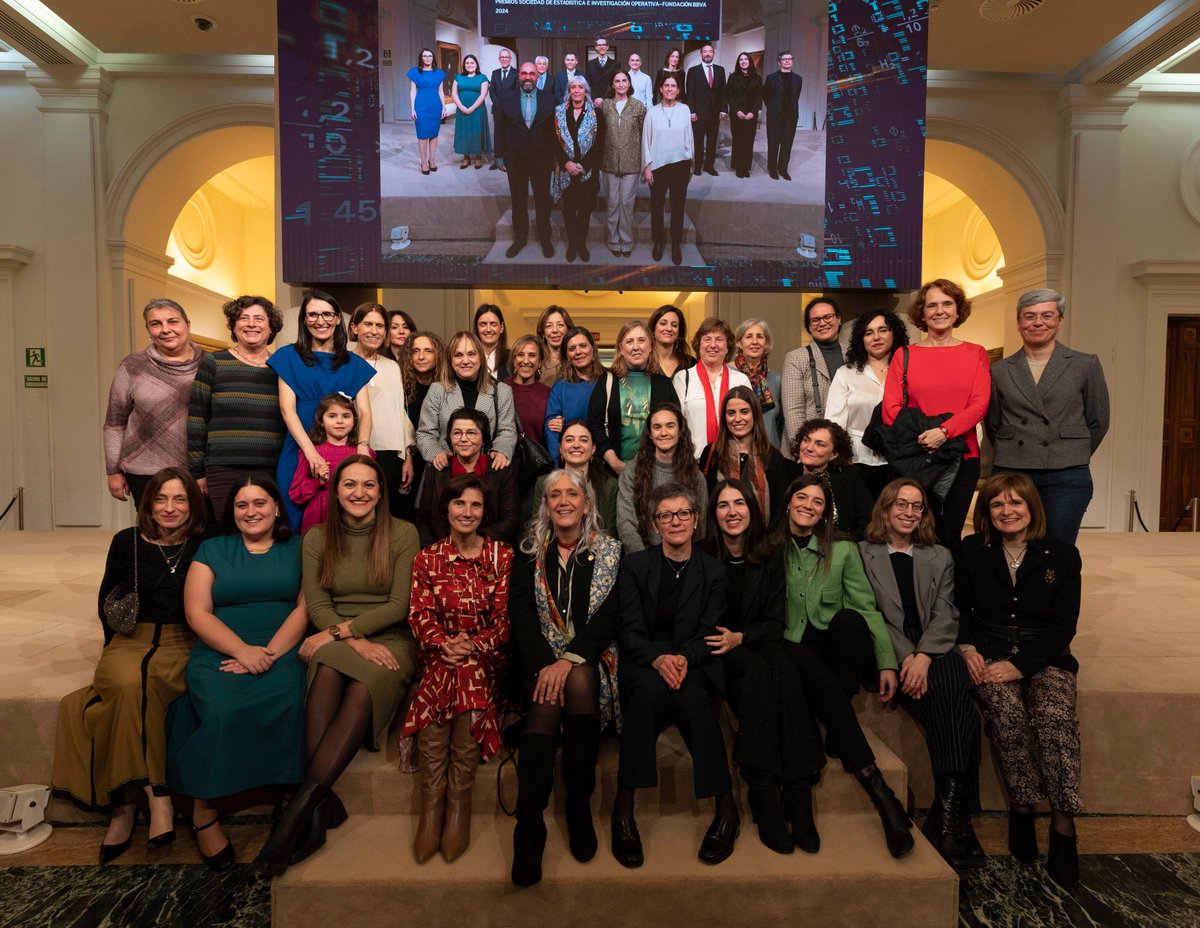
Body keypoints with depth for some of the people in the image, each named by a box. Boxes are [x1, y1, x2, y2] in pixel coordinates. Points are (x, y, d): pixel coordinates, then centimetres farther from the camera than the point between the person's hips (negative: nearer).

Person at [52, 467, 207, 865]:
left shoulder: (203, 548, 1)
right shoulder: (127, 542, 6)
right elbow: (106, 601, 16)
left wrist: (200, 648, -6)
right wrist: (118, 640, 7)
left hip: (181, 645, -1)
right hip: (130, 640, 1)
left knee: (139, 687, -33)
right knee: (128, 683, -33)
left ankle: (125, 803, -24)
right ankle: (156, 797, -29)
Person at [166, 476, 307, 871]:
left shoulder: (296, 549, 14)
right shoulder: (212, 549, 17)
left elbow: (305, 607, 4)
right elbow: (197, 612, 5)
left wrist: (269, 653, -11)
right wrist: (242, 650, -10)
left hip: (281, 652, 0)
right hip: (220, 652, 1)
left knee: (286, 702, -32)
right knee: (223, 711, -30)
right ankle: (203, 812, -13)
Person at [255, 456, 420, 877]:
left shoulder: (403, 534, 2)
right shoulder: (317, 538, 10)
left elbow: (399, 606, -3)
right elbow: (316, 605, 2)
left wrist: (338, 630, -12)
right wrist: (356, 642, -14)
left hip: (389, 641, -1)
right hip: (335, 641, 2)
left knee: (363, 690, -35)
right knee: (328, 673, -34)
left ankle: (303, 801, -33)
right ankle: (322, 804, -34)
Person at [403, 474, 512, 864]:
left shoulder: (502, 556, 6)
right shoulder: (427, 559, 11)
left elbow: (505, 618, 0)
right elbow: (421, 616, 3)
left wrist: (474, 646, -16)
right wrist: (445, 644, -17)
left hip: (485, 654, -1)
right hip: (441, 653, 1)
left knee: (469, 674, -34)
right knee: (440, 677, -33)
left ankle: (458, 808, -27)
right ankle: (433, 810, -29)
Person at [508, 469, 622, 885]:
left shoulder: (610, 551, 5)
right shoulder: (529, 552, 9)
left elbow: (609, 616, -5)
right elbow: (521, 614, 0)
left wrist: (569, 659, -20)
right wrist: (545, 665, -16)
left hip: (591, 657, 0)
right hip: (540, 659, 1)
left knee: (578, 680, -33)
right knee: (548, 700, -31)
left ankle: (579, 804, -16)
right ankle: (529, 826, -24)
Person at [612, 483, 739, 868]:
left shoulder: (713, 571, 10)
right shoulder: (634, 565, 7)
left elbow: (709, 633, 2)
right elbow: (630, 630, -2)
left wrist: (684, 657, -20)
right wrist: (658, 658, -22)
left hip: (693, 662, 1)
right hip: (642, 660, 0)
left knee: (690, 695, -34)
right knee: (651, 688, -35)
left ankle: (725, 805, -23)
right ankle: (624, 806, -29)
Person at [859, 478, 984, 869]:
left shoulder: (939, 557, 22)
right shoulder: (863, 554, 13)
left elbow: (945, 614, 8)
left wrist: (924, 656, -12)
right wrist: (904, 657, -13)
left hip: (934, 650, 3)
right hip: (889, 653, -2)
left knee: (955, 700, -31)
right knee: (953, 708, -29)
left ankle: (947, 814, -30)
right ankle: (955, 817, -26)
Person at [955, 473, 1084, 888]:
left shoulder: (1062, 554, 4)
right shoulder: (972, 551, 6)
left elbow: (1063, 626, -1)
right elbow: (958, 609, 11)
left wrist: (1019, 665, -14)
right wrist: (966, 647, -10)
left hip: (1044, 657, 0)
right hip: (988, 654, 0)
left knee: (1055, 714, -30)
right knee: (1007, 711, -31)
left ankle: (1063, 823, -20)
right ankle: (1021, 808, -14)